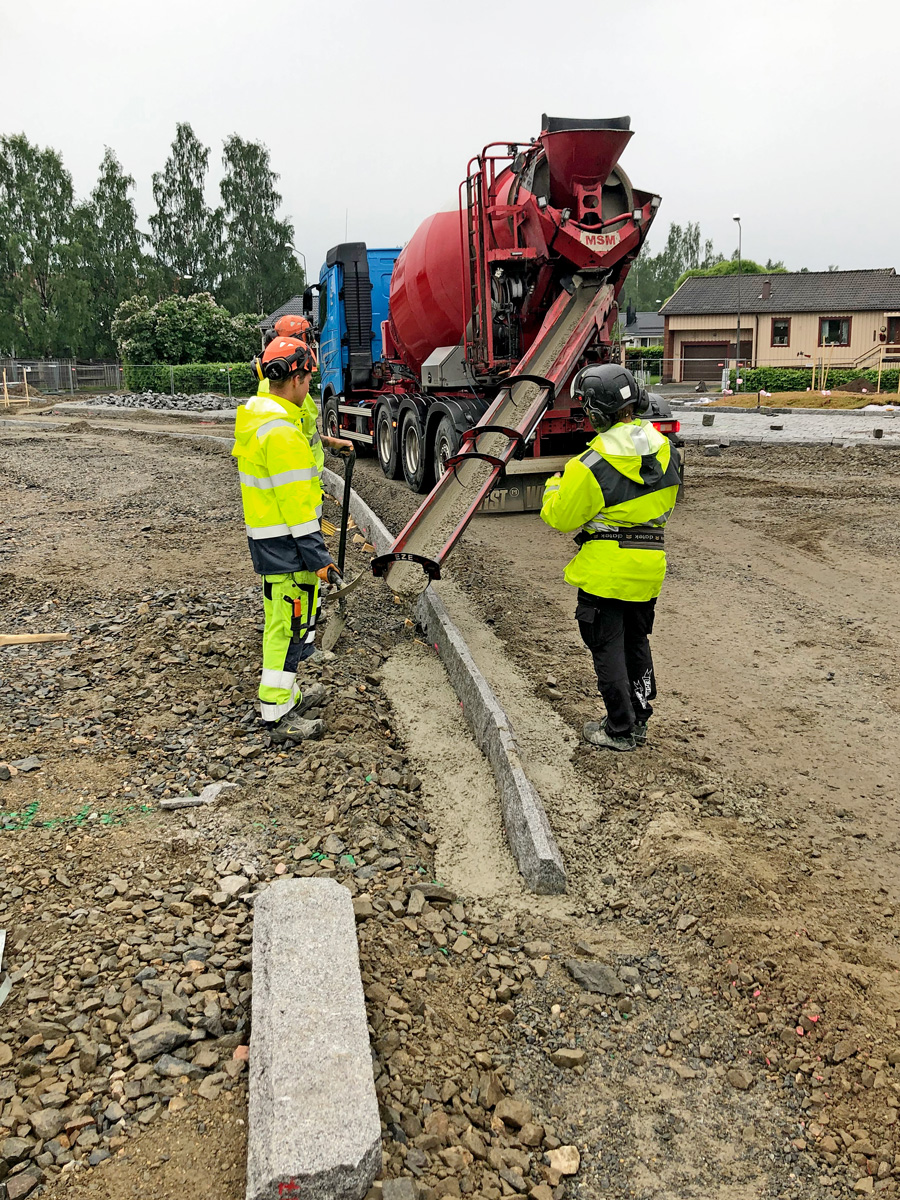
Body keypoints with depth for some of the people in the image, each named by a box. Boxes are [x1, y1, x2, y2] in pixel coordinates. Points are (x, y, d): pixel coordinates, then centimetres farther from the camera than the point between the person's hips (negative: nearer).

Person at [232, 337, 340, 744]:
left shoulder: (252, 415, 10)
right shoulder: (282, 431, -22)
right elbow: (295, 503, -23)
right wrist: (319, 558, -20)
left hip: (264, 538, 10)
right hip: (286, 546, -10)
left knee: (281, 622, 20)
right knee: (292, 625, -2)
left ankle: (287, 694, 35)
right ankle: (278, 715, 7)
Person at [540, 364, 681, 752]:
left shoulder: (591, 465, -18)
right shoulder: (666, 451, 1)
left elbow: (561, 517, -7)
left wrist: (553, 487, 11)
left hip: (605, 566, -6)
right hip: (649, 563, 6)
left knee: (608, 648, 6)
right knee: (637, 643, 21)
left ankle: (620, 731, 14)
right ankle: (639, 720, 32)